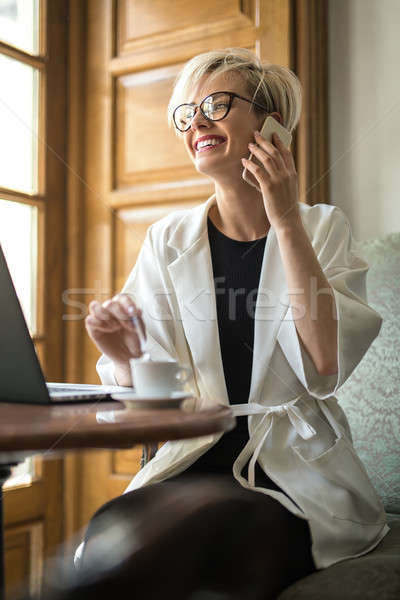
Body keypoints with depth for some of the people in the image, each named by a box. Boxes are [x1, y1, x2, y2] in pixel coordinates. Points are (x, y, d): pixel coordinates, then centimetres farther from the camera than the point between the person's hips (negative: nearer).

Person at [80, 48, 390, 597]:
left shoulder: (323, 227, 4)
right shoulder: (169, 241, 8)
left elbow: (328, 363, -13)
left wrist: (286, 222, -14)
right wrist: (123, 358, -18)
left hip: (300, 469, -1)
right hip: (196, 458, 2)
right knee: (110, 529, -30)